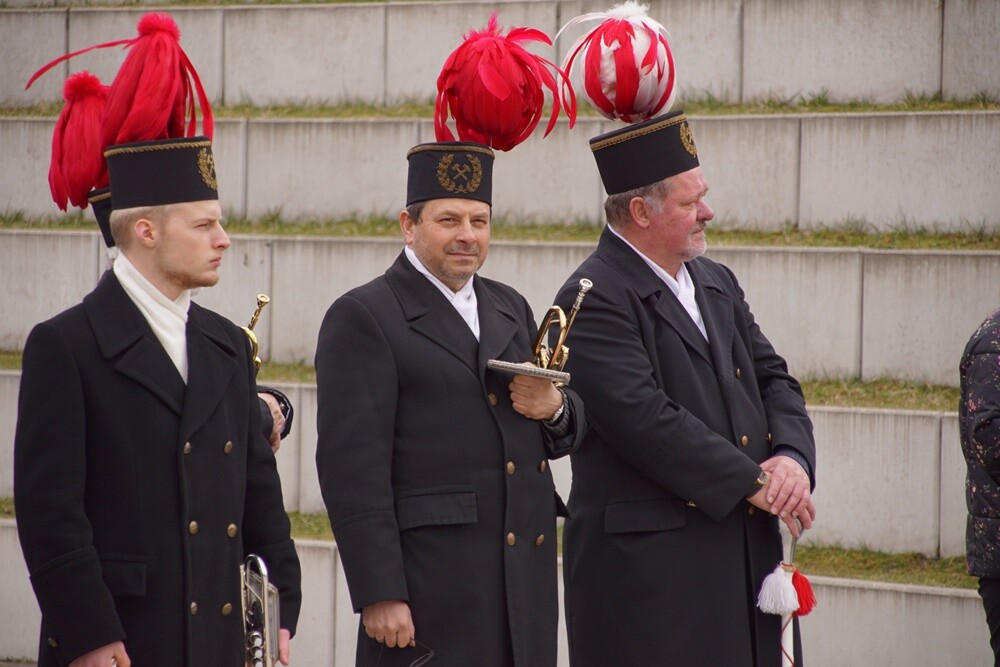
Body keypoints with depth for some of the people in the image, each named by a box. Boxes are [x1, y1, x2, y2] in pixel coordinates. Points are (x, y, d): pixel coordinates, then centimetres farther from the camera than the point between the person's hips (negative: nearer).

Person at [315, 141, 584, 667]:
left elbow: (564, 436, 24)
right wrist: (379, 595, -18)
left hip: (526, 581, 7)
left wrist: (555, 408, -1)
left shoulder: (510, 308, 18)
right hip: (431, 581, -7)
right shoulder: (363, 318, -5)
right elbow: (352, 469, -11)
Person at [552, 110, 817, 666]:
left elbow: (773, 380, 15)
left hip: (744, 552, 8)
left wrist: (791, 458, -6)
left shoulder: (717, 284, 17)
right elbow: (645, 418, -20)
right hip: (646, 562, -8)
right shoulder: (596, 299, -11)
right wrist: (751, 481, -15)